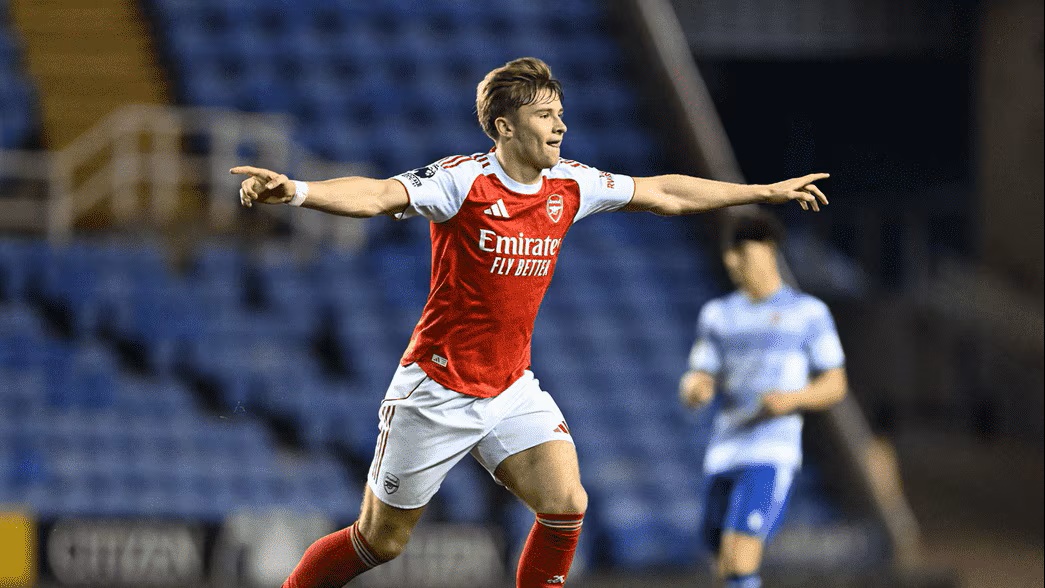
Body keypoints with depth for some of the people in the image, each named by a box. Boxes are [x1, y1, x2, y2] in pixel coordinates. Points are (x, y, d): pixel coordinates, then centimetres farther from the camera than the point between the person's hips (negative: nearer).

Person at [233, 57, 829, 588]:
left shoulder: (570, 185, 1)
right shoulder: (462, 181, -17)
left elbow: (665, 193, 13)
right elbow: (377, 195, -32)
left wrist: (767, 191, 18)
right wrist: (296, 191, -50)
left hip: (512, 388, 5)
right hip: (438, 387, -5)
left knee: (566, 504, -15)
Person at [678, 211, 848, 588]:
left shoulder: (809, 313, 3)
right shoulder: (717, 314, 14)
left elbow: (835, 386, 4)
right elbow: (697, 386, 10)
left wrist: (792, 399, -17)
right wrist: (693, 391, -16)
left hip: (773, 455, -5)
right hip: (723, 455, 5)